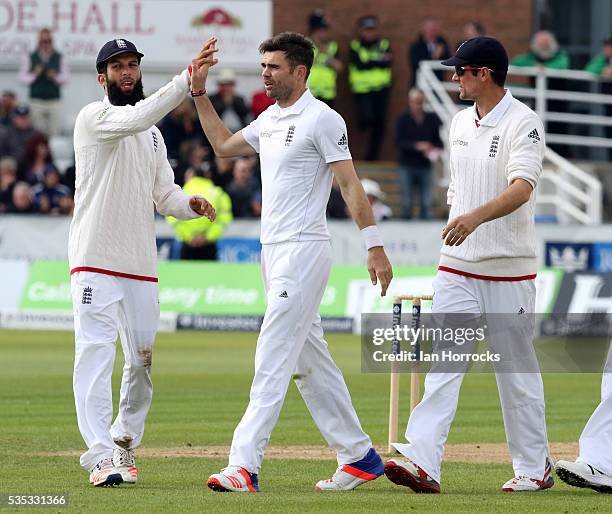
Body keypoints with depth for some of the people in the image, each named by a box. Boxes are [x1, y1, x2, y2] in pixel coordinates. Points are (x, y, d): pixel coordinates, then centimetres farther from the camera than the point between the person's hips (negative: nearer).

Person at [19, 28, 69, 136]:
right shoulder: (30, 58, 8)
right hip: (36, 102, 0)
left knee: (55, 131, -8)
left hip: (54, 102, 0)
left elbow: (66, 77, 3)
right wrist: (34, 74, -15)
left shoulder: (59, 58, 8)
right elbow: (23, 78, 3)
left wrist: (55, 77, -17)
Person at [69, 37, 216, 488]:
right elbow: (136, 118, -26)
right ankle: (100, 457, -20)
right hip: (95, 262, -7)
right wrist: (189, 79, -33)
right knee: (95, 354, -14)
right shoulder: (94, 117, -5)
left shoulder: (153, 134, 19)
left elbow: (163, 194, 19)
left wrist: (189, 204, -4)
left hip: (141, 265, 7)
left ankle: (124, 445, 27)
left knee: (143, 358, 11)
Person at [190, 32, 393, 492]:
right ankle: (359, 456, 18)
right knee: (309, 361, 12)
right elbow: (223, 145, 31)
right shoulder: (269, 119, 15)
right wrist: (200, 94, 23)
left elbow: (351, 183, -15)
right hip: (273, 251, 9)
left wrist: (375, 246, -20)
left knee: (273, 357, -15)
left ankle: (244, 464, -20)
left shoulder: (322, 119, -11)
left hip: (304, 251, -9)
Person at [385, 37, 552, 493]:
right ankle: (422, 462, -15)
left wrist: (476, 217, -43)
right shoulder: (461, 123, 11)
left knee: (517, 372, 5)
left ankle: (534, 468, 17)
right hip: (458, 267, 6)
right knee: (443, 365, -6)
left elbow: (522, 187, -28)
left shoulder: (523, 123, -13)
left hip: (509, 269, -6)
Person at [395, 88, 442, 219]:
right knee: (407, 202, 2)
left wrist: (436, 149, -10)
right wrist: (416, 146, -20)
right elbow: (398, 142, -8)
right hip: (407, 165, -2)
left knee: (426, 202, 0)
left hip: (425, 165, 2)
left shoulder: (432, 119, 4)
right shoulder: (403, 119, -2)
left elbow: (438, 139, 12)